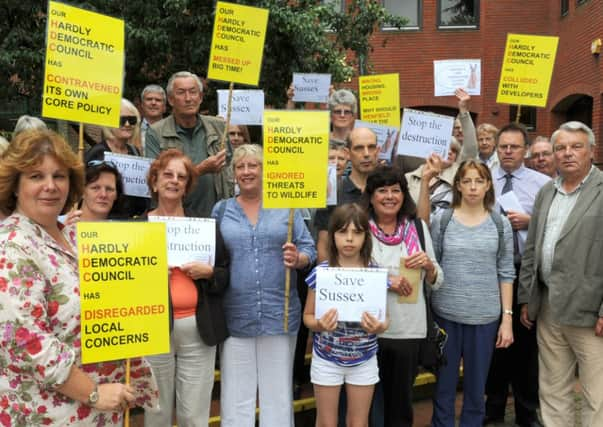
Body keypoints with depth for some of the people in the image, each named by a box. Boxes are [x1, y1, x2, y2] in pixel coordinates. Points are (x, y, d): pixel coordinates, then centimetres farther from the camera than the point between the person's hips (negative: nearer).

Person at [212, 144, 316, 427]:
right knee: (236, 394, 8)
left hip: (279, 314, 0)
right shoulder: (221, 210, 8)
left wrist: (297, 259, -16)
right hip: (235, 316, 1)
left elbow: (309, 249, 3)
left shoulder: (286, 206, 4)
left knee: (278, 392, 9)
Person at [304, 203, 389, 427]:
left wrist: (379, 326, -22)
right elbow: (308, 316, -3)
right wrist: (319, 324, -24)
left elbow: (385, 318, 0)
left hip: (364, 360, 1)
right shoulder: (321, 272, -11)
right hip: (326, 359, -1)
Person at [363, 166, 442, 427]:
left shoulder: (418, 227, 5)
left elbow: (436, 284, 12)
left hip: (409, 329, 3)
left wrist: (429, 266, -9)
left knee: (402, 401, 17)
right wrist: (384, 281, -18)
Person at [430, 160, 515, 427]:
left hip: (485, 317, 1)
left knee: (476, 388, 12)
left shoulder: (500, 224, 2)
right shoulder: (442, 220, -1)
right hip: (445, 314, -1)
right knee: (444, 386, 10)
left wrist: (507, 318, -1)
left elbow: (506, 273, 3)